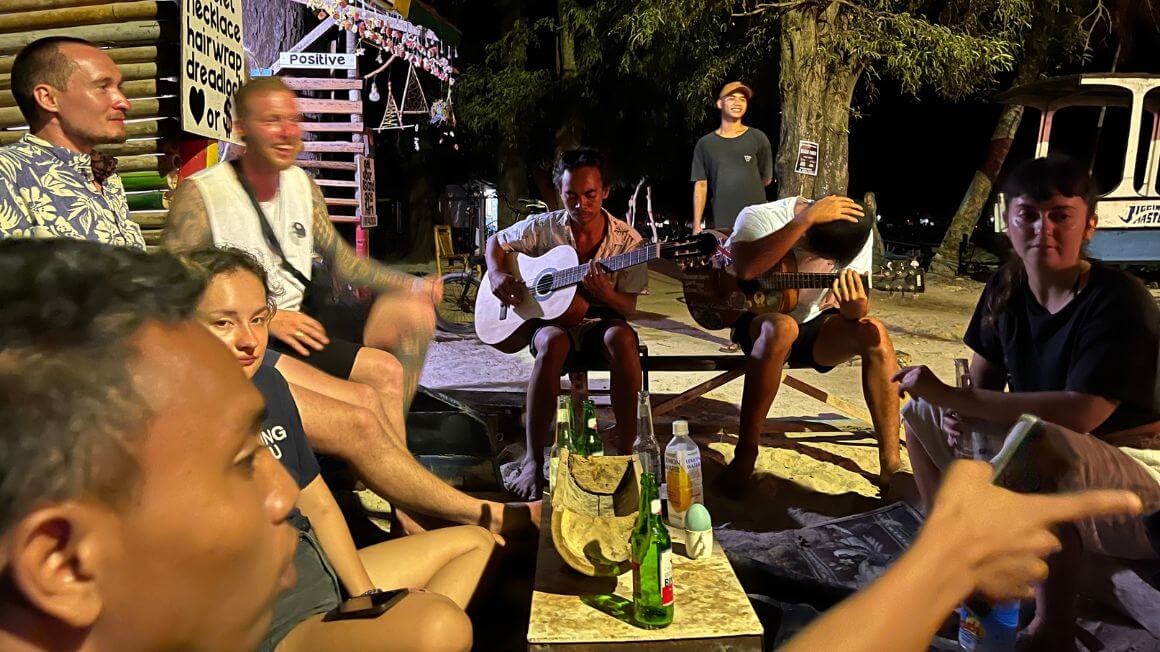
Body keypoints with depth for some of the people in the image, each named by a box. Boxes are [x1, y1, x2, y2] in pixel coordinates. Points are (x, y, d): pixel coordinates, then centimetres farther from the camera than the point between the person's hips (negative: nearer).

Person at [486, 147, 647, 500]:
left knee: (623, 338, -37)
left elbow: (627, 308, -4)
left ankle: (626, 450, -28)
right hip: (551, 318, 0)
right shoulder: (544, 227, -2)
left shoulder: (628, 240, -5)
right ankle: (533, 460, -33)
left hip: (600, 321, 0)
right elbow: (495, 241, 15)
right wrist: (497, 275, -6)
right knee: (553, 344, -38)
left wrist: (604, 294, -27)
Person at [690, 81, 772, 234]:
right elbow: (701, 185, 5)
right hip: (718, 224, 1)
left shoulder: (758, 138, 7)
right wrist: (697, 224, -1)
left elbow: (766, 179, 13)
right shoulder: (705, 144, 9)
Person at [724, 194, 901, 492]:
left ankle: (891, 464, -21)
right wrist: (807, 217, -41)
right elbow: (746, 269, -41)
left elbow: (859, 302, -7)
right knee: (782, 327, -39)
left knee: (873, 333, -27)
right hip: (759, 320, -3)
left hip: (815, 326, 4)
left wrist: (856, 311, -33)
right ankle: (744, 456, -31)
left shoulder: (856, 232, -7)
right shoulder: (761, 217, -19)